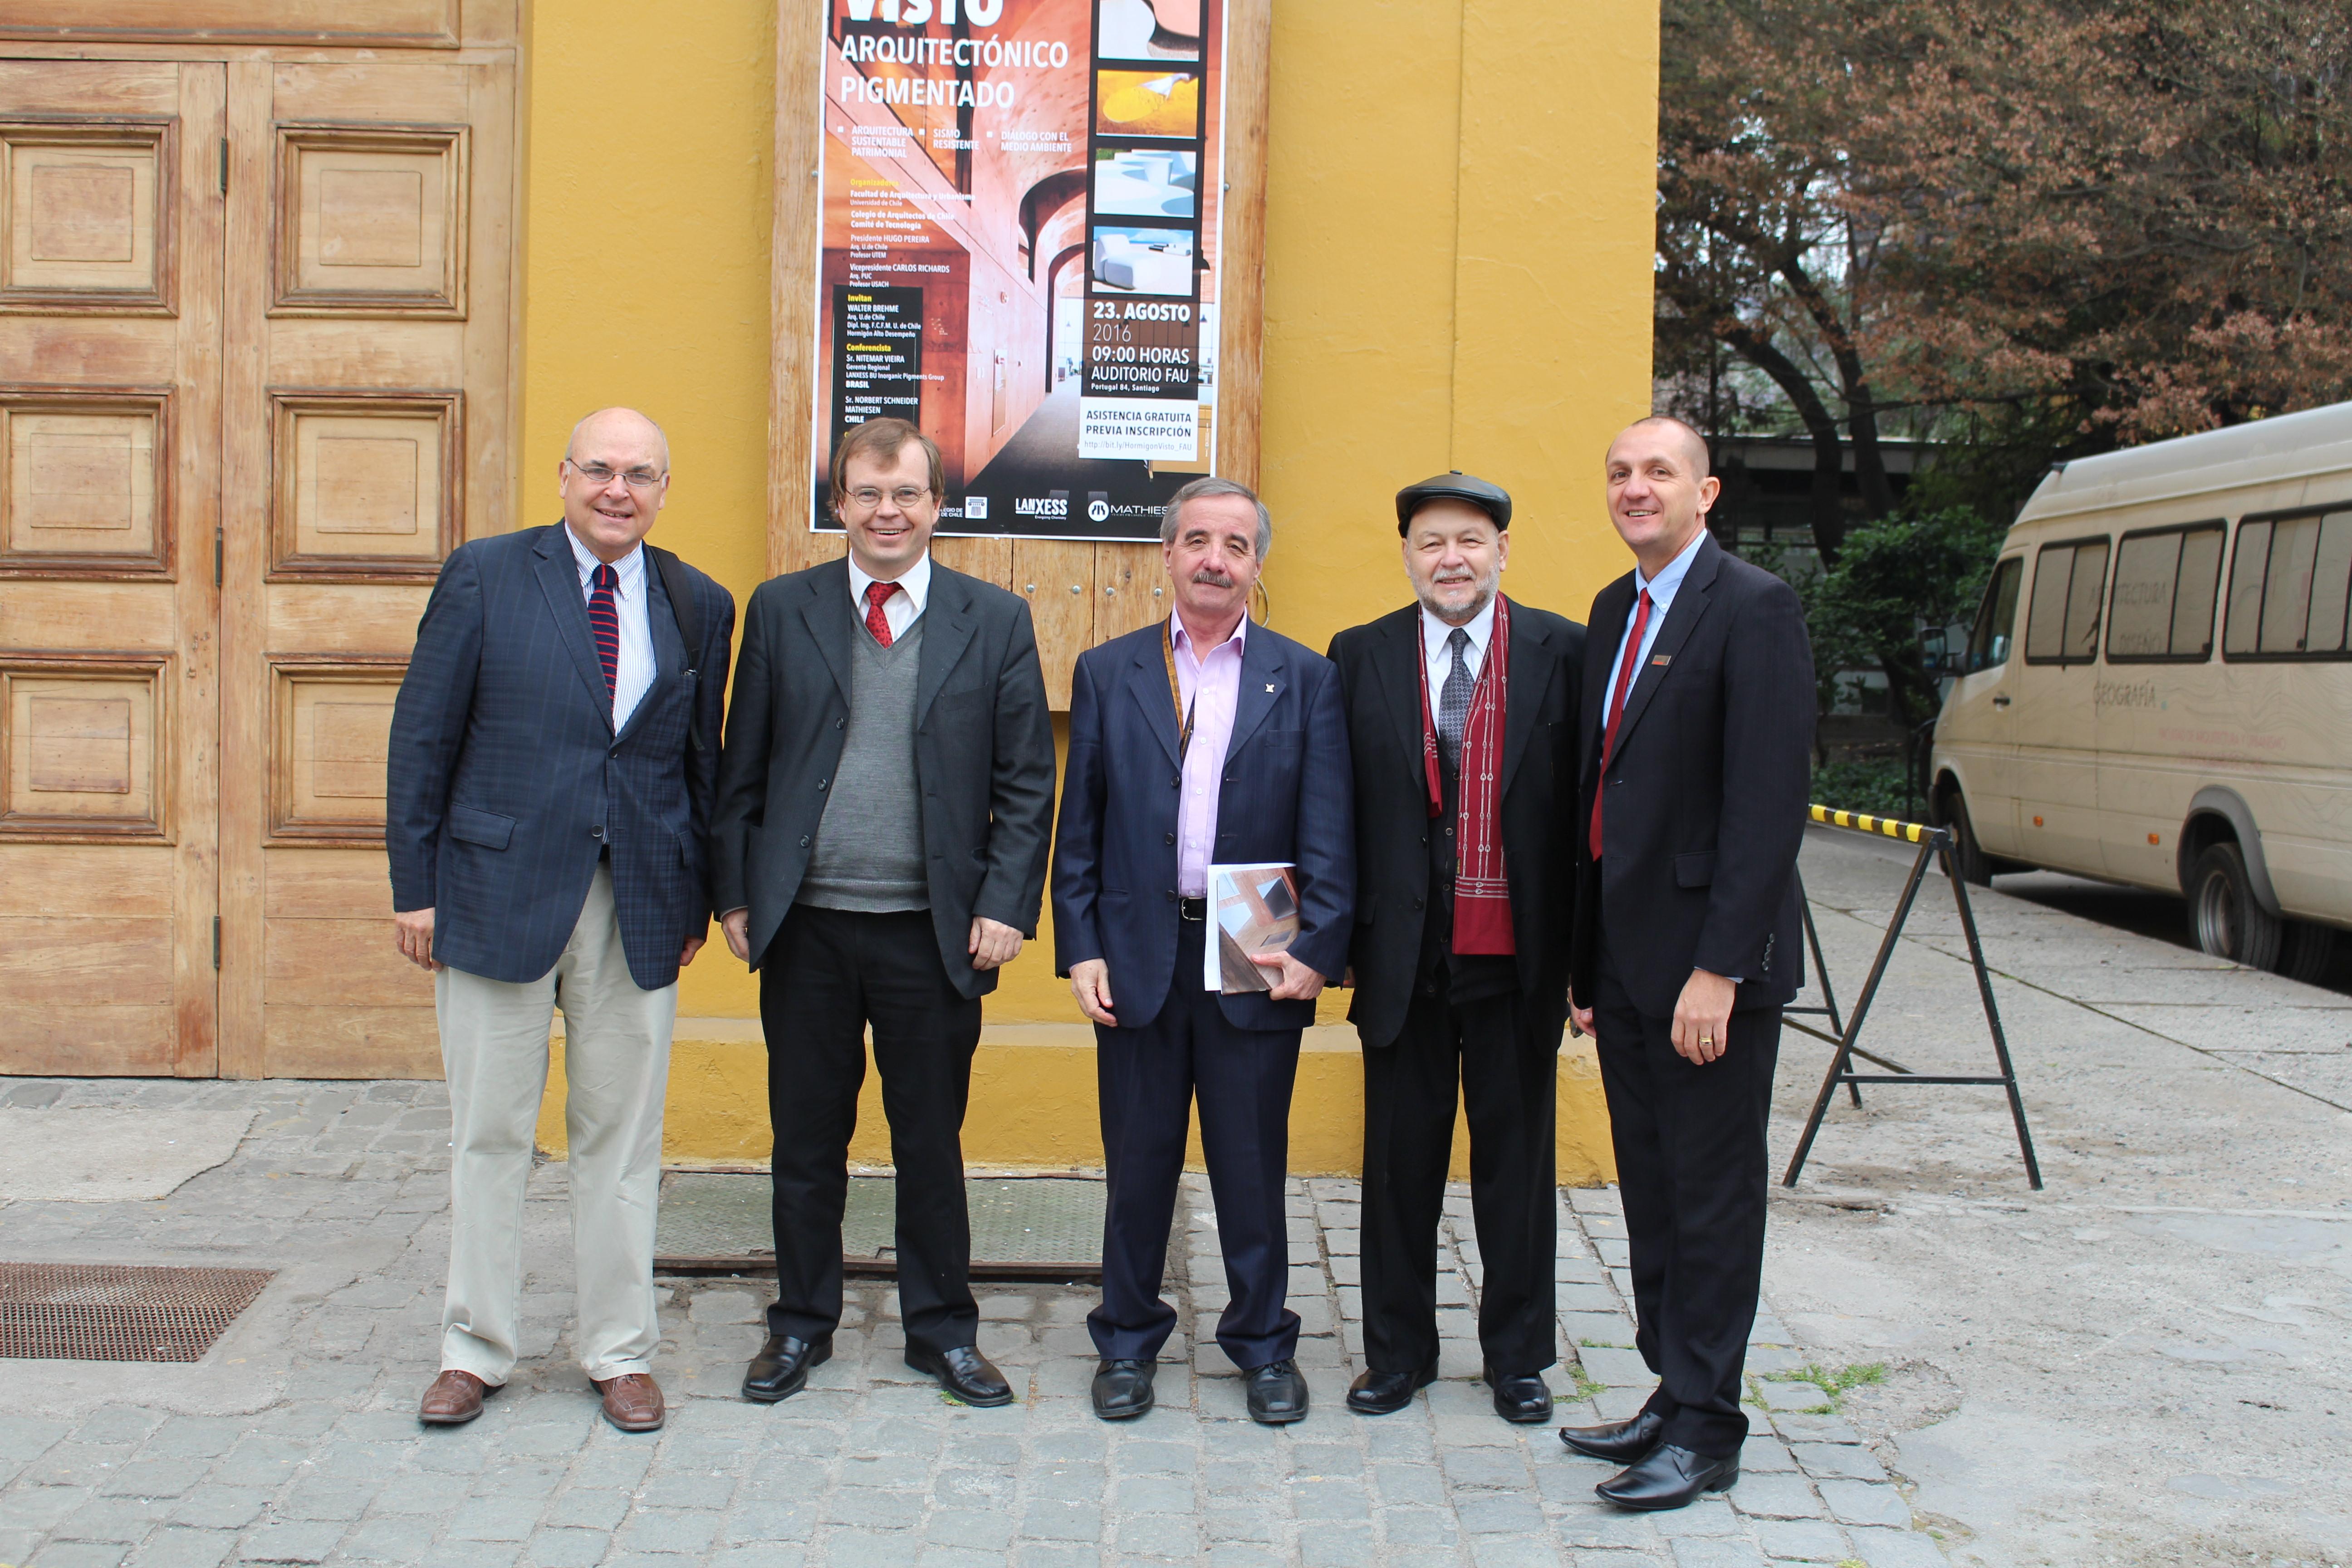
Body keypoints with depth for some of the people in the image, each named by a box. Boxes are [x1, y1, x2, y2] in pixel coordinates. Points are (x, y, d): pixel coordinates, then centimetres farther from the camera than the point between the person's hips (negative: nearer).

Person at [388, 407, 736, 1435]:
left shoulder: (699, 606, 6)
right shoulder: (484, 577, -1)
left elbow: (703, 761, 10)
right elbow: (423, 737, 0)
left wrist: (700, 899, 8)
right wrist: (415, 885, -3)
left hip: (639, 905, 2)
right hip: (499, 893, -1)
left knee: (623, 1137, 9)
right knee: (488, 1132, 8)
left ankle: (621, 1353, 22)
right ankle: (476, 1348, 23)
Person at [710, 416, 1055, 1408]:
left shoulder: (996, 622, 2)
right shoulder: (782, 610, 5)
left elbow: (1026, 785, 2)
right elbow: (741, 770, 7)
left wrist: (1007, 907, -7)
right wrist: (735, 895, 0)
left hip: (935, 930, -1)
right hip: (806, 925, 1)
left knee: (932, 1142, 10)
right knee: (806, 1140, 12)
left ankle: (942, 1332, 26)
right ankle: (802, 1325, 28)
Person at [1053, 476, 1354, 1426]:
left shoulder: (1305, 680, 4)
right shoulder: (1107, 673, 7)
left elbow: (1329, 832, 1)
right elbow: (1078, 828, 6)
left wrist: (1317, 949, -9)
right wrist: (1078, 949, -2)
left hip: (1257, 962, -1)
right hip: (1137, 957, 1)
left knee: (1253, 1165, 8)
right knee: (1138, 1163, 10)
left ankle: (1264, 1345, 24)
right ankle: (1128, 1341, 26)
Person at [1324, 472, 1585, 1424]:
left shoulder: (1561, 653, -1)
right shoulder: (1361, 657, 3)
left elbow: (1586, 807, -2)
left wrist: (1581, 948, -5)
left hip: (1518, 957, -1)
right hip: (1404, 959, 1)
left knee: (1517, 1161, 11)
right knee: (1401, 1160, 11)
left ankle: (1518, 1357, 27)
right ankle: (1398, 1353, 26)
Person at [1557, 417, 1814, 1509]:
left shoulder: (1752, 608, -11)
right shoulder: (1613, 611, 14)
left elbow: (1771, 799, -17)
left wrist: (1720, 967, -21)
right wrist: (1583, 958, 13)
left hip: (1705, 962, -8)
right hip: (1622, 956, 8)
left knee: (1712, 1198, 3)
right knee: (1650, 1194, 15)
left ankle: (1704, 1431, 14)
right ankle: (1671, 1394, 28)